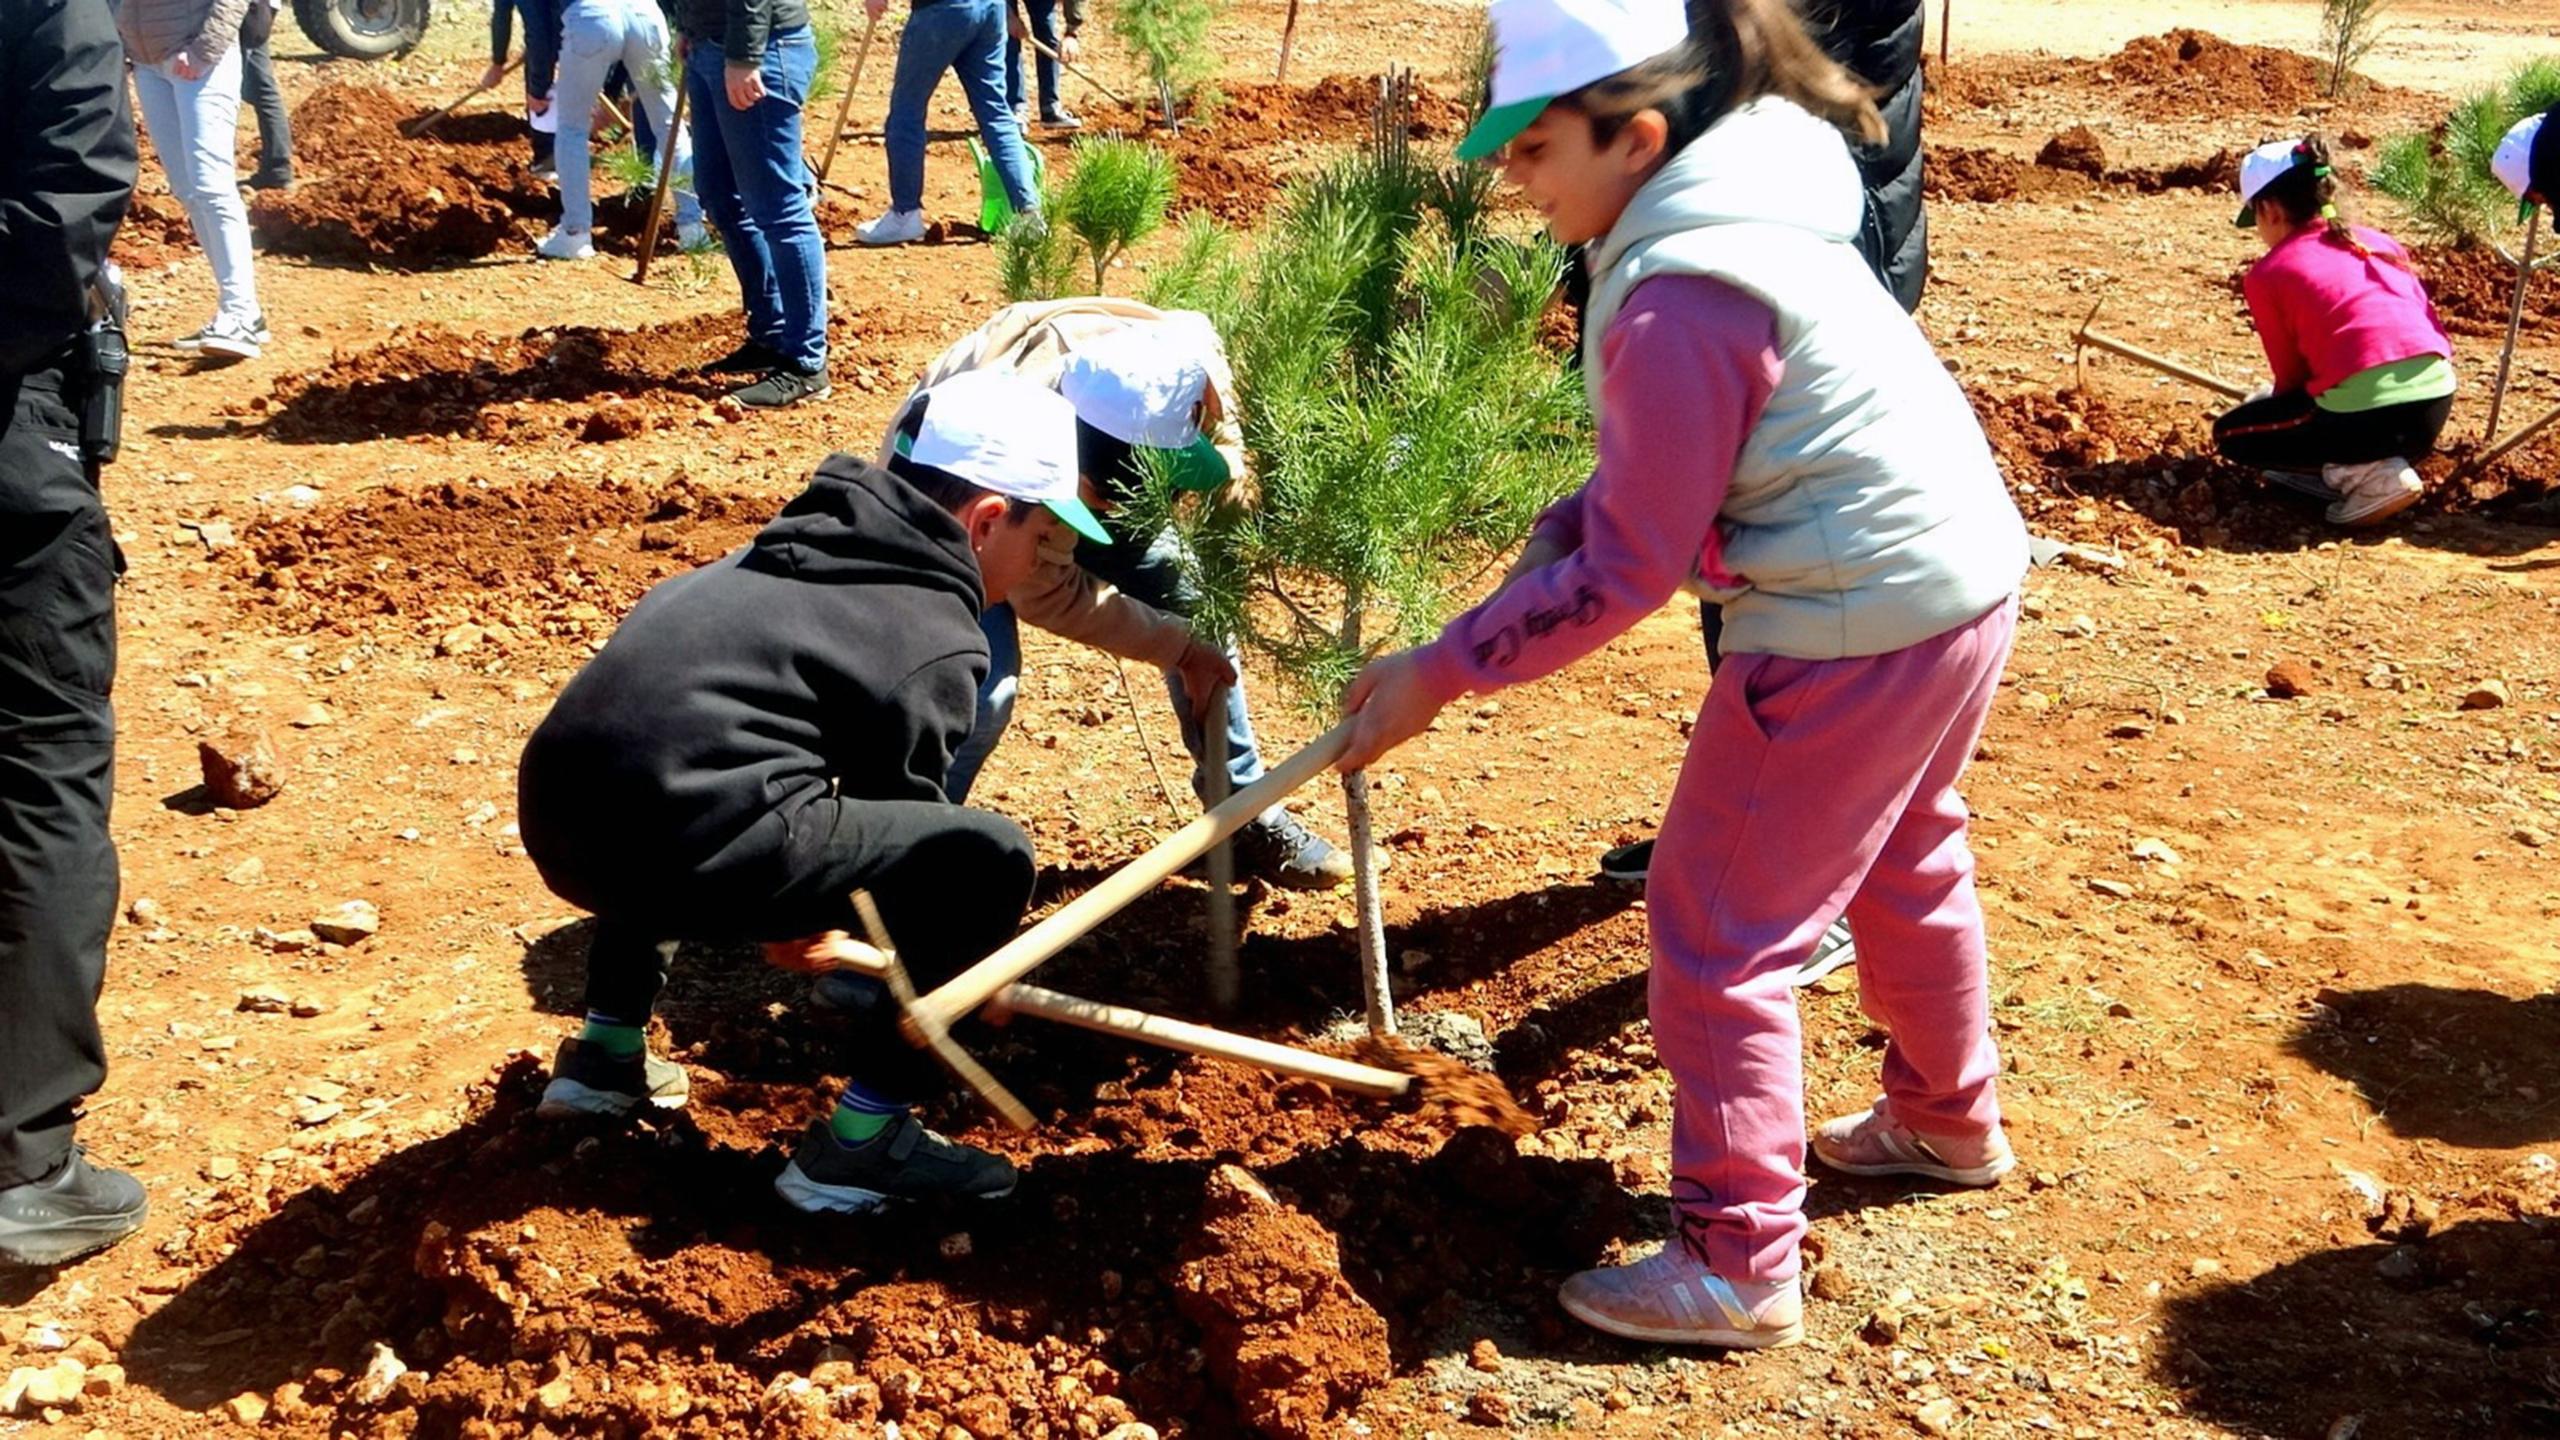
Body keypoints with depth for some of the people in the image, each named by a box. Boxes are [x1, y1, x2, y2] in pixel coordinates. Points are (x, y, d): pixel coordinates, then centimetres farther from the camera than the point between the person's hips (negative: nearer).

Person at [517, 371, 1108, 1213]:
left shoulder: (803, 545, 26)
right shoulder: (939, 642, 2)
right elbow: (900, 812, 11)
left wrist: (794, 910, 49)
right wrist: (945, 962, 29)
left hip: (558, 827, 9)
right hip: (685, 852, -9)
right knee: (990, 861, 0)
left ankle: (606, 1053, 41)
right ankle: (859, 1144, 6)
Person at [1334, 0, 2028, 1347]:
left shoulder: (1677, 301, -25)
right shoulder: (1741, 200, 5)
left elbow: (1625, 573, -21)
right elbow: (1658, 477, 10)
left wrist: (1440, 672, -15)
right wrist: (1555, 536, -2)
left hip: (1859, 629, -10)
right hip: (1961, 573, 10)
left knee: (1715, 932, 0)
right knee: (1904, 865, 29)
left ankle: (1740, 1268, 9)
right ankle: (1946, 1120, 51)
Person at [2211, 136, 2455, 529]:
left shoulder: (2268, 275, 4)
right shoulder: (2380, 243, 19)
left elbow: (2291, 375, 10)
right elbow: (2433, 326, 23)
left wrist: (2270, 399, 33)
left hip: (2365, 415, -7)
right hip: (2437, 404, 7)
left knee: (2231, 434, 18)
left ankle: (2367, 473, 1)